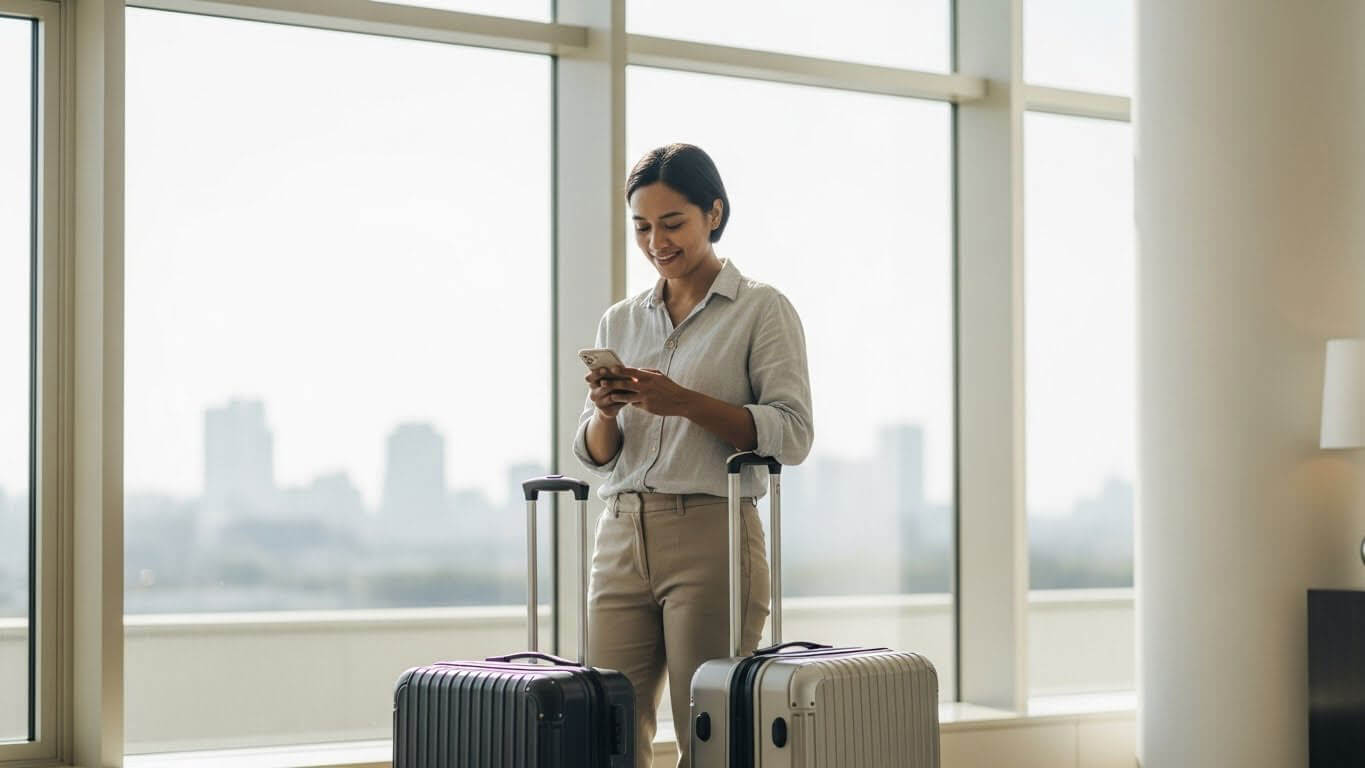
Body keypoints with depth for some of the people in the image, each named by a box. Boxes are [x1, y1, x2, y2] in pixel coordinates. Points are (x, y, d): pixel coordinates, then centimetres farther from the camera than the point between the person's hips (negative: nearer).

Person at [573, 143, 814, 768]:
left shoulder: (762, 310, 2)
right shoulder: (620, 322, 17)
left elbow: (792, 433, -9)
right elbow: (592, 455, 16)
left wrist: (684, 402, -19)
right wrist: (606, 413, -7)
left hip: (712, 540, -5)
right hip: (622, 541, 5)